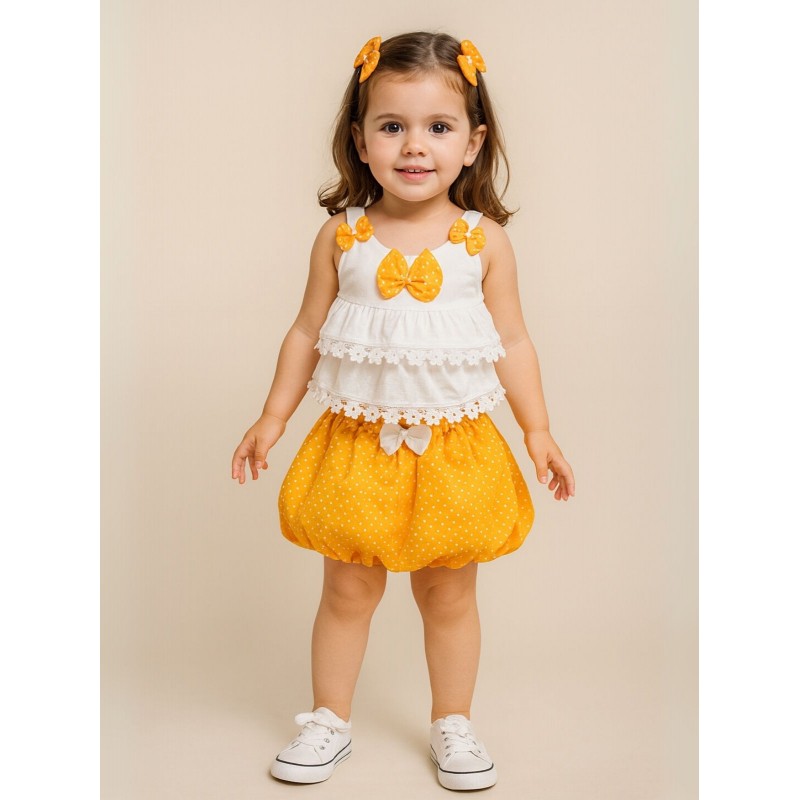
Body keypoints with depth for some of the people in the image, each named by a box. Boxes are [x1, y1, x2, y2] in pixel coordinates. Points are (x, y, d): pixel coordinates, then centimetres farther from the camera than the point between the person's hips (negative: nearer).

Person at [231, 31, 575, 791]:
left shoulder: (484, 240, -4)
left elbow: (512, 342, 1)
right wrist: (271, 420, 5)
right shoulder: (341, 236, -4)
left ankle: (452, 724, 32)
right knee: (347, 590, 11)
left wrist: (538, 431, -2)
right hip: (358, 443, 0)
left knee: (449, 592, 13)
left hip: (452, 445, 0)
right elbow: (306, 334, 5)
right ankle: (330, 720, 30)